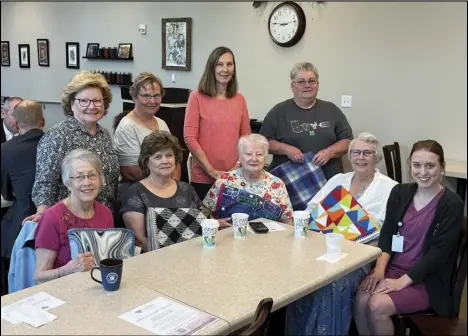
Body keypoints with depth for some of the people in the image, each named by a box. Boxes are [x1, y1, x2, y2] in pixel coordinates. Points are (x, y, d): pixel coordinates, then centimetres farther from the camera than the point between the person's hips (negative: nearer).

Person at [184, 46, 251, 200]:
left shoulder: (239, 99, 7)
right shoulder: (197, 97, -5)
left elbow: (246, 137, 10)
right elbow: (190, 138, -8)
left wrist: (238, 167, -3)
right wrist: (212, 171, -10)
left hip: (234, 178, 4)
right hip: (203, 178, -3)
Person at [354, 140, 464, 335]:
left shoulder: (452, 204, -10)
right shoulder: (400, 192, 4)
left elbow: (439, 252, -14)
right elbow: (387, 233, 5)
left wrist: (402, 281, -19)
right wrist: (379, 268, -12)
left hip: (427, 280, -4)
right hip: (393, 267, 4)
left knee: (377, 306, -25)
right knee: (360, 300, -23)